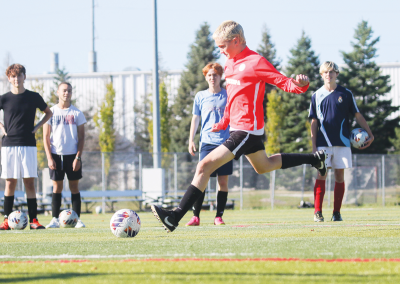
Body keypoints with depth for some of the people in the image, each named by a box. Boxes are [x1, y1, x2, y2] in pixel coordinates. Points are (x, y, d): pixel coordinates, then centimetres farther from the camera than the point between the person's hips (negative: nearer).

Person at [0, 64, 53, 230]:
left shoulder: (33, 97, 4)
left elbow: (48, 113, 18)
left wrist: (36, 127, 5)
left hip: (28, 145, 0)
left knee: (29, 182, -2)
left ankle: (33, 220, -2)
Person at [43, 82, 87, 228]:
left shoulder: (77, 113, 4)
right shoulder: (51, 112, 4)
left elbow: (81, 137, 4)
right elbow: (46, 137, 4)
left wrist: (78, 157, -7)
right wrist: (49, 158, -5)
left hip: (72, 155, 0)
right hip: (56, 155, 0)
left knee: (74, 186, 1)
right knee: (57, 187, 1)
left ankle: (77, 219, 3)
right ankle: (55, 219, 3)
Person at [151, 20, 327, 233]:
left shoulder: (256, 62, -14)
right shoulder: (230, 64, 12)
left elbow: (284, 83, -14)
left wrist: (300, 84, -36)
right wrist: (224, 123, 28)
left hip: (247, 130, -11)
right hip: (237, 127, 11)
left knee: (205, 166, -19)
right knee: (264, 166, 31)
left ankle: (175, 217, -21)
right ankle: (315, 159, 46)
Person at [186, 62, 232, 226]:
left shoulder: (227, 95, 9)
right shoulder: (200, 97, 10)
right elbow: (195, 118, 13)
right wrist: (191, 140, 5)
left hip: (226, 142, 0)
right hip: (207, 142, 0)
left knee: (223, 180, -1)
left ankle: (219, 217, 5)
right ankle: (196, 216, -6)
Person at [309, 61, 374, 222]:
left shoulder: (345, 94, 5)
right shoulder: (317, 96, 6)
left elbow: (357, 115, 10)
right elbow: (314, 123, 7)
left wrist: (370, 134, 5)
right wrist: (313, 145, 1)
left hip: (342, 142, 1)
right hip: (323, 142, 0)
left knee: (340, 176, 1)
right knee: (321, 174, -8)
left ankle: (337, 213, 7)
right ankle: (318, 212, -6)